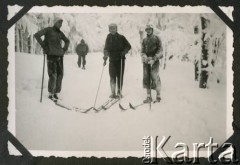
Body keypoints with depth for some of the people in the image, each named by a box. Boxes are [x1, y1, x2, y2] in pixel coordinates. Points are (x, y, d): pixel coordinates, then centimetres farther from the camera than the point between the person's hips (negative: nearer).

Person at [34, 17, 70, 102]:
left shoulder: (60, 33, 14)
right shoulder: (48, 30, -2)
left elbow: (67, 41, 31)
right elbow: (37, 35, -9)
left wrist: (64, 49, 16)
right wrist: (43, 45, -11)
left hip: (60, 56, 6)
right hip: (51, 55, -6)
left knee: (60, 75, 3)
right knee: (53, 75, -9)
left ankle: (56, 93, 12)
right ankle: (51, 94, 2)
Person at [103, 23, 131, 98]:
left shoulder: (121, 37, -2)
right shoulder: (108, 38, 4)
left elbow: (128, 46, 5)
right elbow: (106, 49, 4)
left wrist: (124, 52, -11)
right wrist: (105, 58, -11)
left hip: (120, 59, -1)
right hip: (112, 60, 1)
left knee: (120, 76, 3)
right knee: (112, 76, -8)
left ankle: (119, 92, 14)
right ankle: (113, 93, -9)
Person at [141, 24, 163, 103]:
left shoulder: (156, 39, 3)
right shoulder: (144, 40, 15)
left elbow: (160, 51, -2)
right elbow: (142, 51, 10)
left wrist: (154, 59, -15)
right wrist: (145, 57, -11)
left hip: (154, 61, -4)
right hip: (146, 61, 4)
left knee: (155, 78, -7)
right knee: (146, 78, 2)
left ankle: (158, 96, 3)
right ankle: (149, 97, 8)